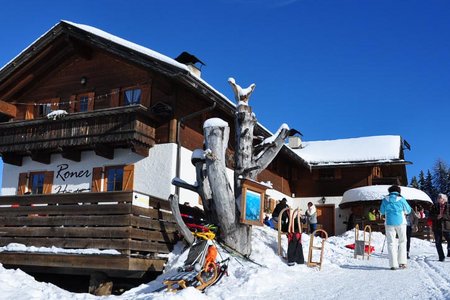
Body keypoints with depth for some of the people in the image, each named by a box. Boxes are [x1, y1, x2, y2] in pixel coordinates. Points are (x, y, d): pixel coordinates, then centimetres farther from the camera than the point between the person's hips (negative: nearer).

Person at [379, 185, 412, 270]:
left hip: (389, 222, 1)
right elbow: (408, 210, 6)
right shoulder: (401, 199, -2)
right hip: (401, 222, -1)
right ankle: (402, 262, 7)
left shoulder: (385, 199, 2)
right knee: (402, 241, 13)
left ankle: (393, 264, -4)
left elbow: (382, 211, 9)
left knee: (391, 243, 3)